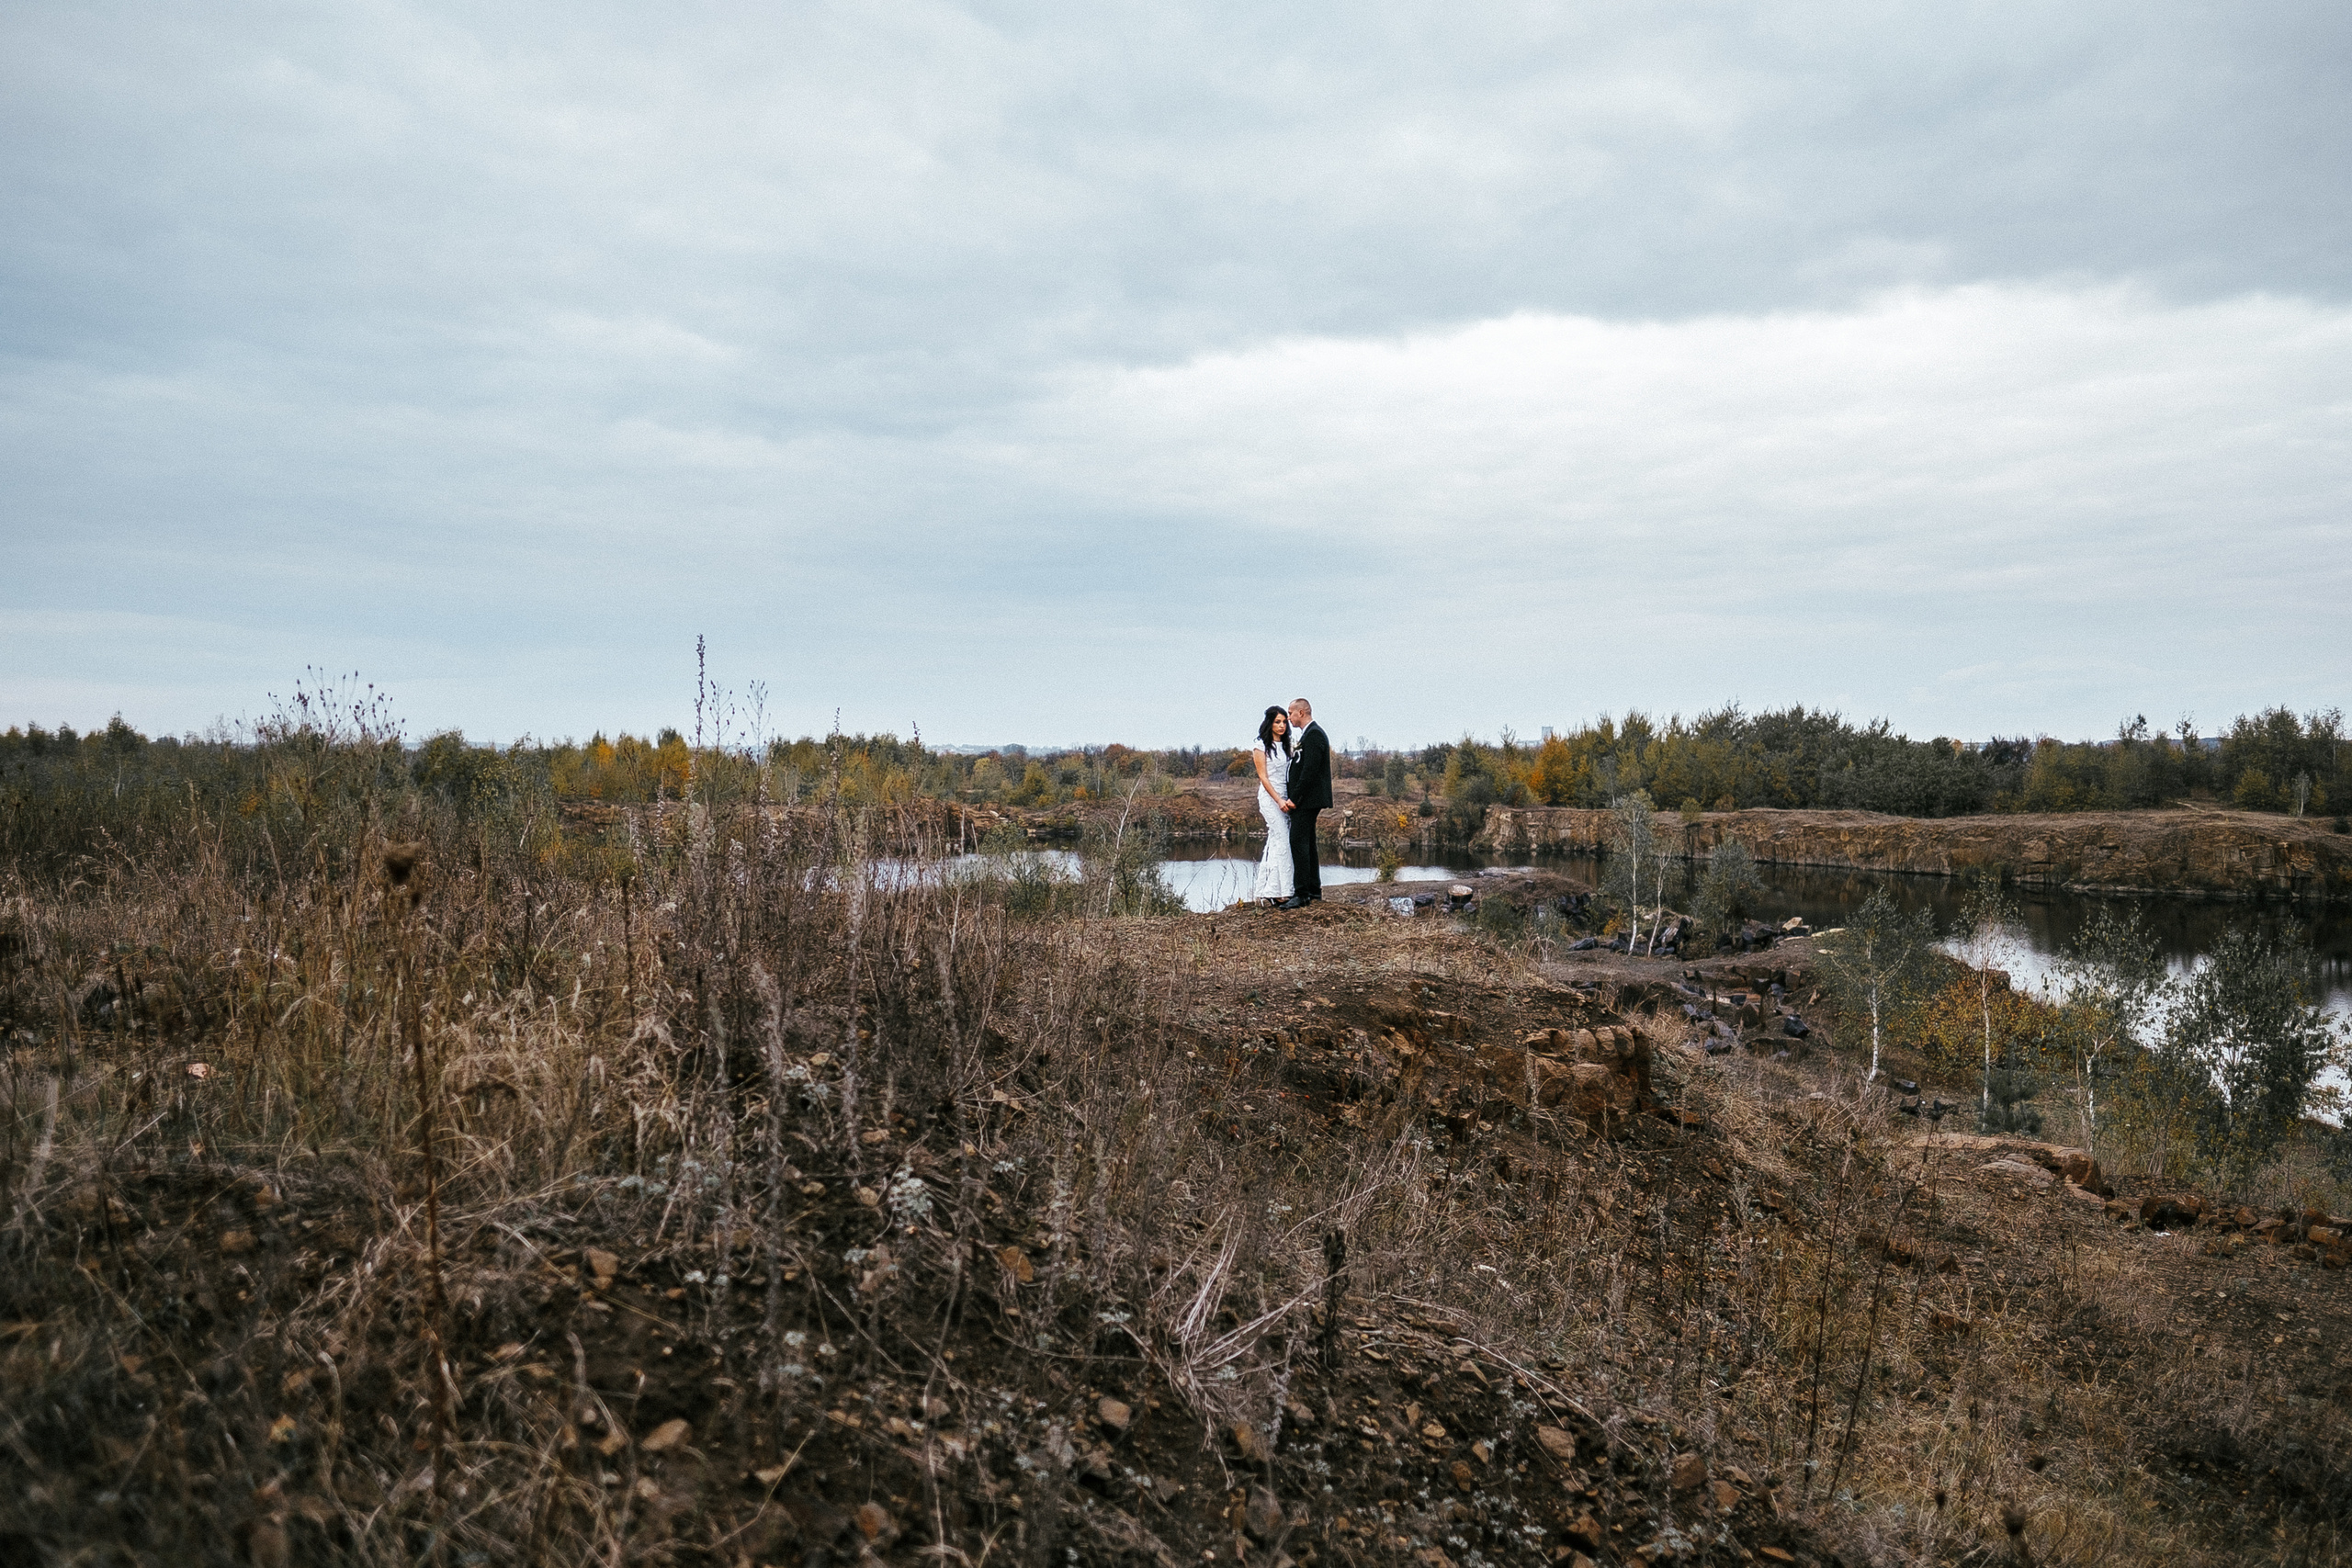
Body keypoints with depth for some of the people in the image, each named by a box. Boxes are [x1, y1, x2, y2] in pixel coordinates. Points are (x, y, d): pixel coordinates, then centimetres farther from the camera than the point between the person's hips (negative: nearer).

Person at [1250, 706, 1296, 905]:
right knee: (1282, 842, -12)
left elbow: (1289, 774, 16)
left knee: (1274, 844, 6)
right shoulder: (1262, 746, -5)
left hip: (1285, 797, 7)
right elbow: (1263, 777, -9)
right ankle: (1281, 891, -10)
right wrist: (1279, 800, -17)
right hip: (1270, 797, -7)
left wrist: (1289, 799, 3)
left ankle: (1266, 892, 9)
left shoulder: (1285, 746, 14)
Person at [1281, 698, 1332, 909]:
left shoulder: (1313, 734, -15)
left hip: (1306, 800, -11)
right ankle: (1314, 891, 21)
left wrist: (1295, 798, -20)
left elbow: (1310, 770, -22)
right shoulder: (1310, 733, 18)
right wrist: (1294, 797, 14)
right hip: (1305, 800, 11)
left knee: (1299, 842, -13)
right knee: (1307, 843, 15)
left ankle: (1302, 895, -14)